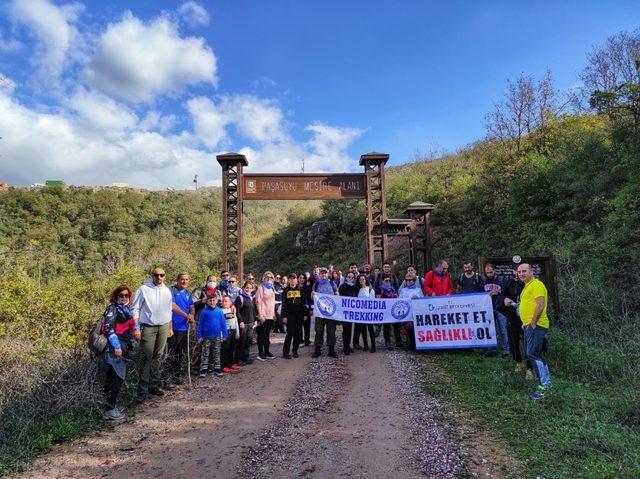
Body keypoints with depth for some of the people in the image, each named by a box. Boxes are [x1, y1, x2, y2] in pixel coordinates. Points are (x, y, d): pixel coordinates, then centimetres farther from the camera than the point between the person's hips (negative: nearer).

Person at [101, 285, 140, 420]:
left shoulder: (125, 309, 17)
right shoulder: (113, 309, -9)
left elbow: (132, 322, 33)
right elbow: (109, 328, -19)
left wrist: (137, 328, 10)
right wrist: (116, 346, -25)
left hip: (123, 348, 9)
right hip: (115, 349, -9)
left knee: (112, 378, 15)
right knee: (118, 378, -8)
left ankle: (111, 407, 24)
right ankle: (109, 410, -2)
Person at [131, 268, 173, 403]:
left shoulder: (167, 291, 12)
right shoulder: (143, 289, -3)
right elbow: (135, 308, -3)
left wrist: (170, 328, 18)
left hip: (164, 327, 5)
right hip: (148, 327, -4)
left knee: (158, 357, 9)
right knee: (147, 358, -7)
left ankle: (154, 385, 18)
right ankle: (142, 390, -1)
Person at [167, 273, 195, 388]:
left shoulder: (187, 293, 14)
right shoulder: (171, 290, -8)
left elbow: (192, 307, 15)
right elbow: (172, 306, -20)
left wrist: (192, 316, -7)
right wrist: (186, 315, -24)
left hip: (185, 327, 7)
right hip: (174, 327, -7)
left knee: (182, 354, 15)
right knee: (171, 354, -5)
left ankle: (177, 375, 27)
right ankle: (168, 378, 2)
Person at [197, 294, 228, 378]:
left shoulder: (219, 311, -5)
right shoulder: (204, 311, -7)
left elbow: (223, 323, 0)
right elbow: (200, 324, -2)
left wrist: (224, 335, 0)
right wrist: (199, 336, -3)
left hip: (217, 336, 1)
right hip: (206, 336, -1)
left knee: (217, 353, 11)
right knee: (205, 354, 6)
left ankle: (217, 369, 21)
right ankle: (203, 370, 14)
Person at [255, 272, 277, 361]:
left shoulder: (271, 288, 16)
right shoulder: (261, 288, -6)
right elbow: (258, 302, -12)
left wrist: (274, 313, 16)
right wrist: (260, 315, -18)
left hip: (270, 316, 7)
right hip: (263, 316, -7)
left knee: (267, 335, 13)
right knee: (261, 335, -1)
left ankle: (266, 352, 20)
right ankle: (260, 353, 5)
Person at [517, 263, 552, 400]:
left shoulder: (536, 284, -11)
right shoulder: (527, 286, 20)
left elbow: (540, 305, -20)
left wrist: (533, 323, -18)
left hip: (535, 326, -11)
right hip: (529, 326, 11)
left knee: (533, 354, -12)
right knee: (536, 356, 14)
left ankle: (544, 387, -8)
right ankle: (545, 383, 22)